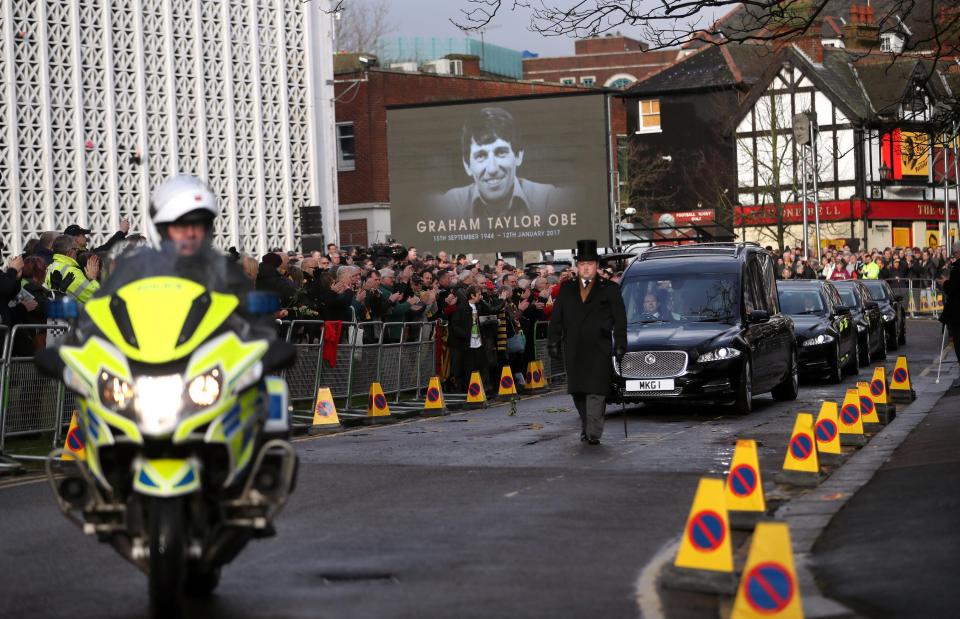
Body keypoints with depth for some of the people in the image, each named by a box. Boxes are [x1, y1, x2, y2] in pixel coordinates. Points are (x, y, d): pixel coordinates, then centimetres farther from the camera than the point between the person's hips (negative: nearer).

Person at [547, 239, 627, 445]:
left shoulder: (609, 289, 8)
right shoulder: (567, 289, 15)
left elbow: (620, 320, 5)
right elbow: (556, 318, 13)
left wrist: (620, 345, -2)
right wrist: (553, 342, 5)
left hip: (599, 349, -3)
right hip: (573, 349, 3)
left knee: (596, 390, -11)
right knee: (578, 390, 6)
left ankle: (593, 432, -14)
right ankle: (586, 426, 20)